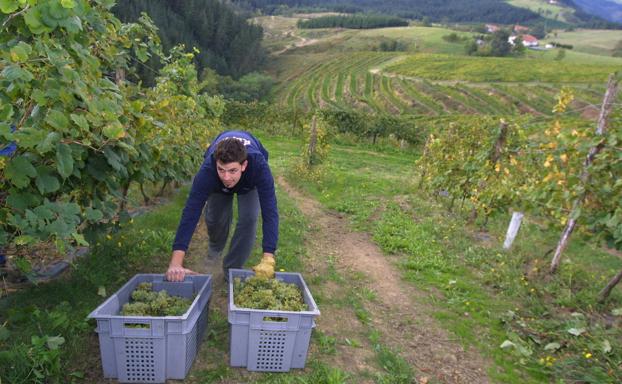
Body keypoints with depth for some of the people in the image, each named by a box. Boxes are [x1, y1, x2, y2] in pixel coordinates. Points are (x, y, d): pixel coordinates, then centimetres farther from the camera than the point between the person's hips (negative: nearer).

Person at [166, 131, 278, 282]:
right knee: (215, 216, -1)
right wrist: (176, 263, -55)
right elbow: (191, 212, -48)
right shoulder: (208, 169, -44)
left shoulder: (259, 166, -46)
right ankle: (215, 247, 36)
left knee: (248, 218, -15)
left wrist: (267, 260, -58)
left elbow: (270, 212, -49)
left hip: (250, 179, -1)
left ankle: (232, 270, 5)